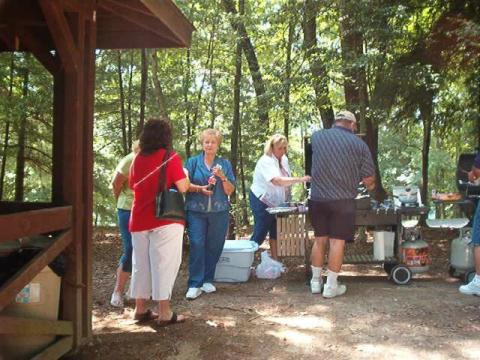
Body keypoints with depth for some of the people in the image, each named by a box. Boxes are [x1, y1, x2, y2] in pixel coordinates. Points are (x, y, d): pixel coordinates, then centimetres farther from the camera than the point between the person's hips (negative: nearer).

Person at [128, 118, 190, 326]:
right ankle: (164, 313, 1)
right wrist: (185, 176, 10)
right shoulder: (170, 157, -7)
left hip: (139, 219, 5)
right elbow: (183, 188, -10)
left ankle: (140, 309, 20)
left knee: (141, 264, 13)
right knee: (164, 264, -1)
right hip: (165, 219, -5)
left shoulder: (138, 159, 7)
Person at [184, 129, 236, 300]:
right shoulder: (193, 162, 6)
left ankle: (207, 280, 21)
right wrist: (200, 188, -16)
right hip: (196, 211, -2)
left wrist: (222, 177, -12)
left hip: (219, 212, 2)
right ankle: (194, 285, -3)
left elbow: (230, 191, 5)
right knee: (197, 246, -7)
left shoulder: (225, 164, 9)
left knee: (214, 247, 6)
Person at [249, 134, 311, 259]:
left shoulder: (283, 159, 3)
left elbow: (286, 180, 14)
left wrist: (288, 198, 5)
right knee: (260, 233, -6)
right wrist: (300, 179, -46)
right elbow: (277, 180, -40)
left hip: (276, 202, 8)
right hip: (262, 201, -8)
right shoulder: (265, 161, -24)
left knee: (275, 232, 11)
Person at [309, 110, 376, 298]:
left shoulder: (317, 136, 4)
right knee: (337, 242, 4)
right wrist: (370, 185, 21)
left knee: (320, 239, 14)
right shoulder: (359, 144, -3)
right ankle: (331, 286, 11)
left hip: (318, 198, 3)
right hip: (342, 200, -3)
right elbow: (369, 179, -1)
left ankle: (315, 282, 23)